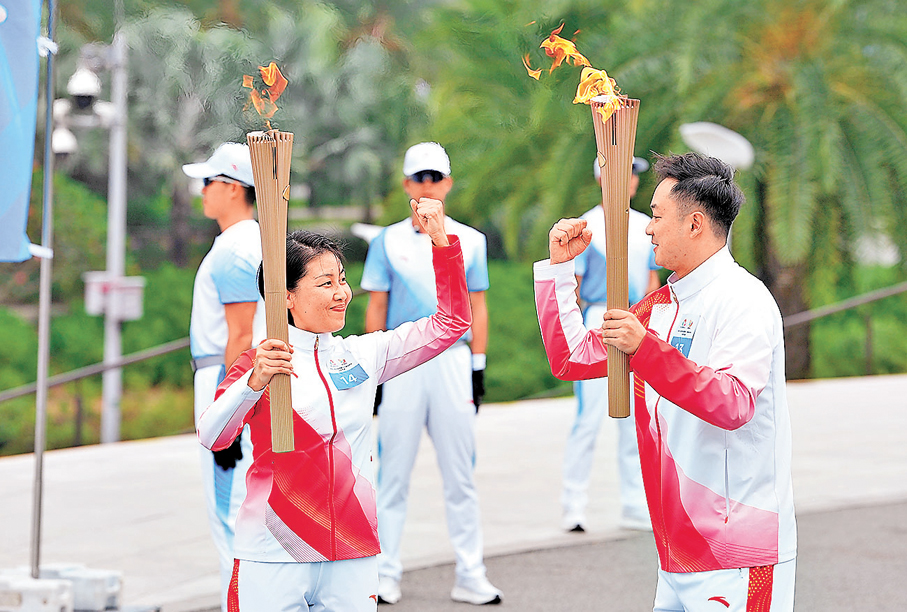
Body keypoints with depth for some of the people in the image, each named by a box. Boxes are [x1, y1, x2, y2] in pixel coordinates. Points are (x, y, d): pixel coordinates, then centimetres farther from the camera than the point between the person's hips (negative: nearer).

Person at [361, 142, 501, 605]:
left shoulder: (469, 241, 8)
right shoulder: (388, 241, 5)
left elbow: (477, 308, 11)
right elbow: (376, 310, 5)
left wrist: (478, 368, 7)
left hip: (453, 361, 1)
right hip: (402, 362, -1)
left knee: (460, 476, 3)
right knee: (393, 474, 1)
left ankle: (470, 576, 8)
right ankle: (385, 575, 8)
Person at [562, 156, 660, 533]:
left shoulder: (645, 226, 13)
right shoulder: (585, 228, -4)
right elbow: (571, 286, -6)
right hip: (598, 322, -6)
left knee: (635, 420, 7)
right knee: (588, 417, -8)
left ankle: (635, 508, 13)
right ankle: (574, 508, 0)